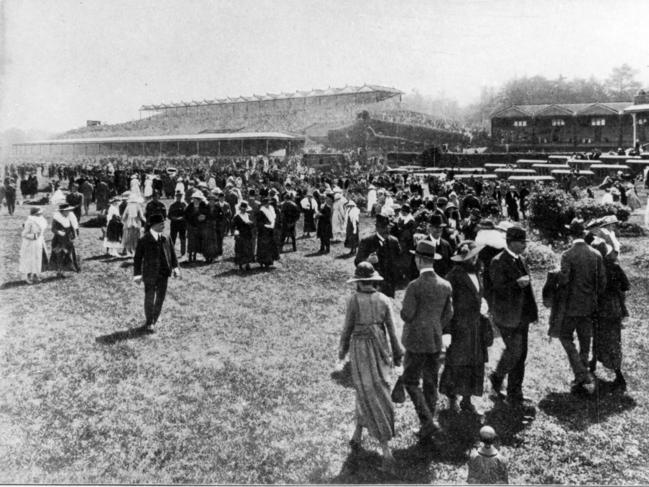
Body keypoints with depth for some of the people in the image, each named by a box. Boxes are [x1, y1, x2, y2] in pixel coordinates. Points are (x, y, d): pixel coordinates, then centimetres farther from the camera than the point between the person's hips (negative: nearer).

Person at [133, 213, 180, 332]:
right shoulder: (144, 240, -8)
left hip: (163, 274, 5)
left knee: (160, 298, 11)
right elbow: (137, 258, -5)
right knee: (149, 299, 3)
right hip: (150, 274, -5)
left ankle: (152, 322, 26)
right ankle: (148, 323, 19)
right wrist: (137, 274, -8)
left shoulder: (165, 239, 5)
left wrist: (175, 267, 0)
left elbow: (172, 253, 11)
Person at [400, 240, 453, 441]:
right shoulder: (446, 285, 0)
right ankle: (426, 427, 22)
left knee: (411, 382, 7)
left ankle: (428, 422, -3)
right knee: (430, 383, 14)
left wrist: (405, 311, 6)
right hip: (436, 341, 6)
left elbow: (406, 315, -17)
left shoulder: (414, 286, -18)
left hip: (417, 341, -6)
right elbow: (448, 315, 6)